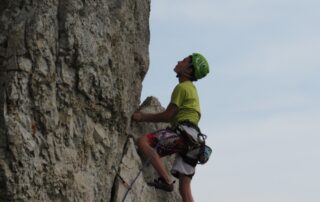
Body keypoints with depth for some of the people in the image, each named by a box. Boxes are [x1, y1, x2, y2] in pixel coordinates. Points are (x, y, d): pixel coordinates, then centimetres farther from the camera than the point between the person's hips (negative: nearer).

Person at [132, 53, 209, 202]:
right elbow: (173, 117, 31)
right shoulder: (191, 89, 29)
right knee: (185, 189, 4)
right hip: (191, 141, 10)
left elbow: (168, 115, -5)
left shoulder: (182, 87, -1)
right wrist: (145, 116, 30)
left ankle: (166, 179, -32)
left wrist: (143, 117, 3)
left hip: (184, 133, -10)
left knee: (142, 142, -21)